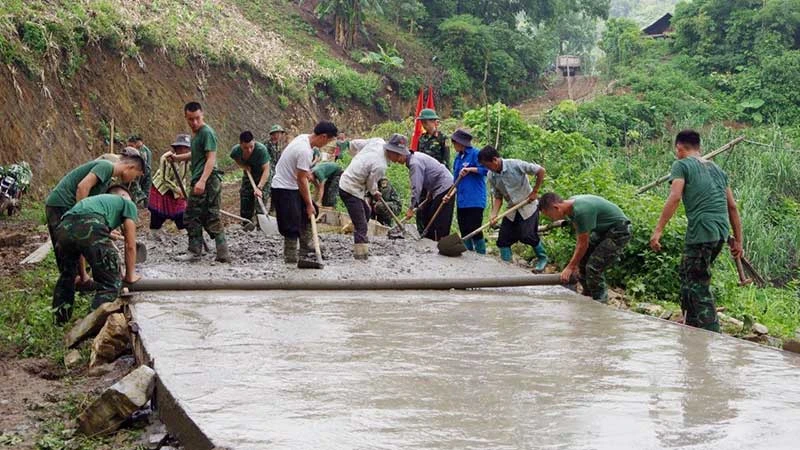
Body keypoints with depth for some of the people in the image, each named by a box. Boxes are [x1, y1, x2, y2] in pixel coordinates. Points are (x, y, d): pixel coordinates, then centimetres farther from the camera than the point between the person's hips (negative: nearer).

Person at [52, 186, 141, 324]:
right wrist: (130, 275, 37)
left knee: (66, 276, 31)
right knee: (110, 284, 4)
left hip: (63, 228, 7)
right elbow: (130, 246, 24)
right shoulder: (128, 203, 28)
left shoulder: (98, 199, 45)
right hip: (90, 228, -7)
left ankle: (60, 318, 37)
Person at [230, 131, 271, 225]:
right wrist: (244, 166, -16)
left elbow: (266, 170, -37)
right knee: (245, 211, 7)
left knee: (261, 209, -16)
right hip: (248, 176, 5)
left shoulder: (261, 149, -35)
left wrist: (259, 187, -49)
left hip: (262, 178, -5)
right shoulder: (235, 151, -20)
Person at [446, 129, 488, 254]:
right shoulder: (458, 157, 16)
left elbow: (485, 169, -17)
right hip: (461, 200, 8)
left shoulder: (475, 154, -8)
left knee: (474, 229, -10)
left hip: (475, 200, -8)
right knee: (464, 230, 11)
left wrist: (470, 169, -22)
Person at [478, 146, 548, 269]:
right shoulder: (491, 177, -6)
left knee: (528, 235, -14)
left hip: (527, 207, -5)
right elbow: (497, 197, 0)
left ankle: (542, 258, 9)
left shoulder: (516, 165, -23)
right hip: (511, 211, 5)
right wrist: (494, 214, -15)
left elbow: (540, 171, -19)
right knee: (503, 238, -2)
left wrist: (534, 192, -15)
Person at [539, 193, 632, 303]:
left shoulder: (581, 211, -31)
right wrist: (575, 262, 5)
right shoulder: (571, 206, -2)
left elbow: (583, 244, -22)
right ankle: (587, 297, 24)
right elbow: (581, 239, 5)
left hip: (618, 231, -10)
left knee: (593, 267, -15)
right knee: (582, 260, 9)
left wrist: (570, 267, -12)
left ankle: (599, 303, 2)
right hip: (602, 230, 10)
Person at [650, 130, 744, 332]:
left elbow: (675, 197, -13)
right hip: (721, 232, 7)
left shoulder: (682, 165, 3)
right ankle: (692, 326, 28)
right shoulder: (716, 169, 23)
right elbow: (732, 206, 20)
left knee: (698, 285, -4)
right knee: (688, 274, 22)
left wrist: (658, 230, -16)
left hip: (701, 231, -7)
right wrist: (738, 240, 22)